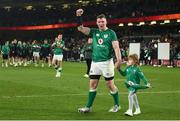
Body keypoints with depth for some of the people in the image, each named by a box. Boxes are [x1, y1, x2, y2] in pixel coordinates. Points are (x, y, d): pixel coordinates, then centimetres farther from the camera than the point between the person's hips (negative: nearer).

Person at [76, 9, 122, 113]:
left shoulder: (111, 33, -4)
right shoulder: (94, 32, 9)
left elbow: (116, 47, -12)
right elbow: (80, 28, 5)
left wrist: (119, 60, -24)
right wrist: (79, 17, -9)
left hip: (106, 62, -4)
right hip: (95, 62, 5)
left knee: (110, 84, 2)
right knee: (93, 84, 6)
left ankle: (117, 105, 18)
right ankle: (88, 107, 12)